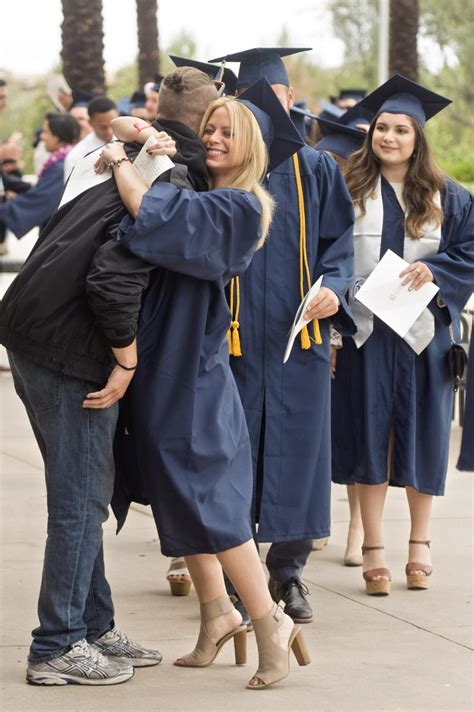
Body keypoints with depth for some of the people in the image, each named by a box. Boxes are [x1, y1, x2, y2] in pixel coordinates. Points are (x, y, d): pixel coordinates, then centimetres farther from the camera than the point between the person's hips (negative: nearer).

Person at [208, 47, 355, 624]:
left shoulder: (316, 169, 7)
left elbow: (338, 241, 8)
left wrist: (333, 288, -10)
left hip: (300, 335, 1)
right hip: (236, 336, -1)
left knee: (296, 448, 4)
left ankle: (288, 571, 16)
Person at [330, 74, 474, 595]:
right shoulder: (348, 193, 3)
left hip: (422, 332, 1)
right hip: (363, 333, 0)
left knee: (421, 435, 7)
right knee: (369, 436, 1)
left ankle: (420, 542, 21)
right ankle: (373, 549, 6)